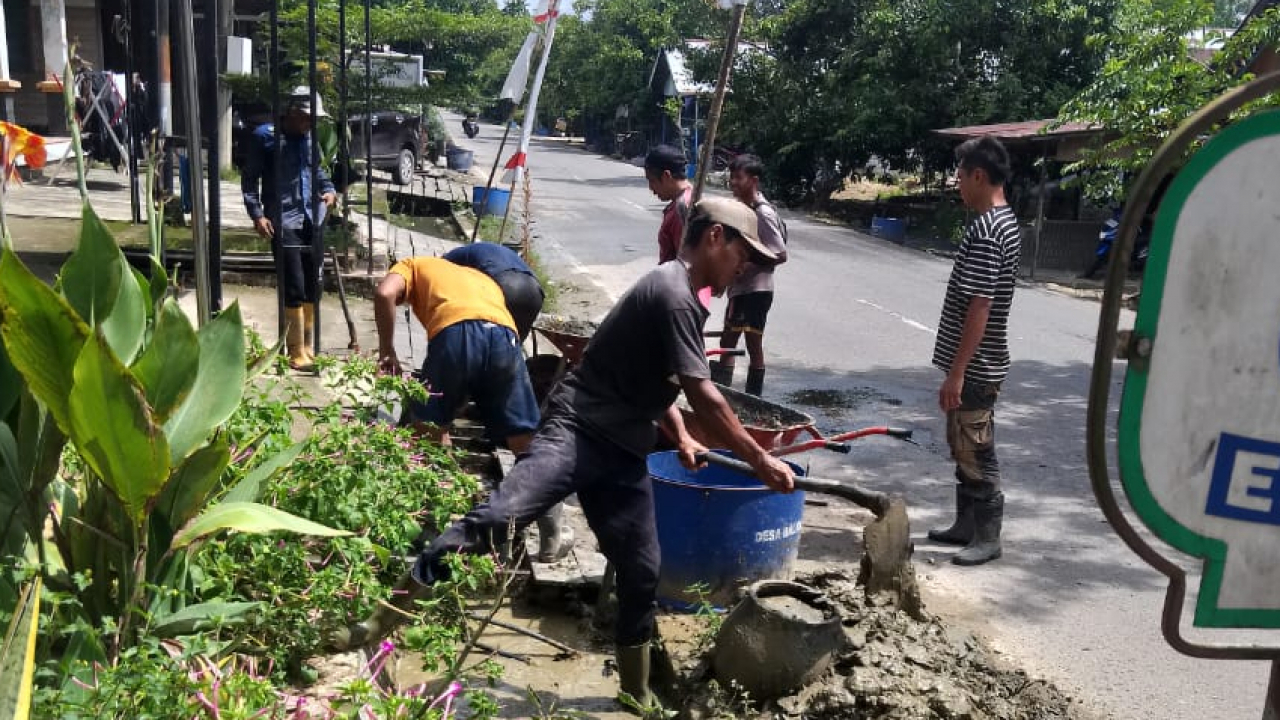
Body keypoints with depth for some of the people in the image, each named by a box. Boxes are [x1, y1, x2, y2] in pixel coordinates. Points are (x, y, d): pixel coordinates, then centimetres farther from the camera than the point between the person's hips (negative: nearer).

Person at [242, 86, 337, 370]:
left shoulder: (309, 137, 11)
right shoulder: (265, 136, -5)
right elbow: (250, 178, -3)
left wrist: (328, 189, 4)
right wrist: (257, 214, -11)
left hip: (313, 219, 6)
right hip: (283, 222, -6)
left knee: (313, 286, 10)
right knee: (294, 288, -6)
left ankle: (307, 345, 25)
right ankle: (296, 350, 7)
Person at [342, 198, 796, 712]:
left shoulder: (676, 292, 17)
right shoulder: (675, 296, -14)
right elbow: (704, 398, -16)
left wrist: (681, 439, 23)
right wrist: (760, 461, -9)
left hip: (622, 450, 9)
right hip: (577, 432, -9)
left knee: (641, 573, 8)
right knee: (496, 517, -28)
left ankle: (637, 696, 23)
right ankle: (380, 622, -22)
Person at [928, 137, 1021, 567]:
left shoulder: (985, 230, -21)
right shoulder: (1005, 222, 11)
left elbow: (979, 308, -25)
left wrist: (956, 371, -22)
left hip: (975, 366, -10)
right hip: (979, 363, 10)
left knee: (976, 453, 0)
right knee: (963, 447, 18)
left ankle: (987, 537, 11)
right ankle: (966, 524, 29)